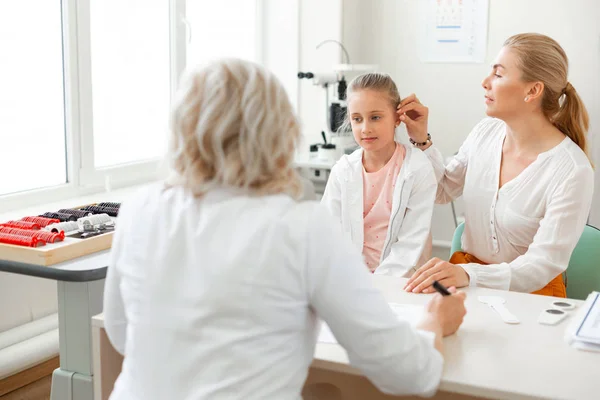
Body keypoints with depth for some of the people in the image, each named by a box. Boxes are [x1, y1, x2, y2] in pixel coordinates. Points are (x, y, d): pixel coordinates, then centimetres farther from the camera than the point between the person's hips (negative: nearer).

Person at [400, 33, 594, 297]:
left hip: (530, 293, -4)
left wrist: (468, 275, -35)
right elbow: (442, 191, 14)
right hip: (466, 277, 5)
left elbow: (544, 264, -21)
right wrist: (421, 140, 0)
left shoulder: (572, 171, -19)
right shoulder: (485, 132, -1)